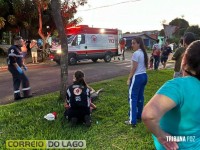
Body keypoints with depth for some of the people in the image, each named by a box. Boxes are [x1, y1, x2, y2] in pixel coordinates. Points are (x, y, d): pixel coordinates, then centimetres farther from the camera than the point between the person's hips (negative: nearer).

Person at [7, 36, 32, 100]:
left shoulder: (18, 48, 16)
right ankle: (26, 94, -1)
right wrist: (18, 68, -25)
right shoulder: (13, 49, -17)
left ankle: (17, 96, 16)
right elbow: (12, 60, -24)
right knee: (25, 79, -8)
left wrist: (24, 66, 17)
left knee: (17, 81, 11)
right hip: (14, 68, -10)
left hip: (16, 68, 10)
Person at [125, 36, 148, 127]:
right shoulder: (144, 53, 11)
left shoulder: (136, 53, -17)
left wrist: (129, 78, -11)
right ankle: (139, 116, 29)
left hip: (137, 77, -9)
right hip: (144, 76, 9)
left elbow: (134, 68, -18)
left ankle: (132, 121, -1)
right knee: (140, 97, 17)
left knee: (133, 98, -3)